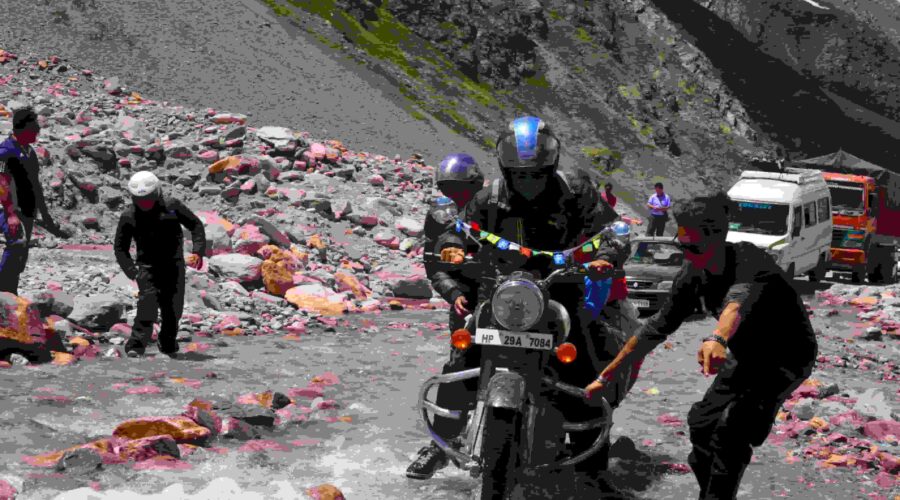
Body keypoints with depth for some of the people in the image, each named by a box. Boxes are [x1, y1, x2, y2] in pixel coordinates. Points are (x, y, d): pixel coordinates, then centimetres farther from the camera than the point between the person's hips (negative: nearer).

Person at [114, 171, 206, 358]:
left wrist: (198, 252, -5)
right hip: (147, 266, -1)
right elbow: (120, 247, 6)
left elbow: (195, 225, 7)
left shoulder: (171, 206, -4)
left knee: (173, 308, 3)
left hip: (174, 265, 2)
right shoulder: (128, 217, -3)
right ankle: (135, 346, -24)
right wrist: (131, 271, -7)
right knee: (148, 302, -21)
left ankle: (168, 346, 24)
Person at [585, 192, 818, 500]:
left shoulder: (747, 260, -32)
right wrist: (607, 375, -5)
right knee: (701, 424, 7)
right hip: (748, 356, 8)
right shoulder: (693, 273, -9)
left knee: (732, 431, -23)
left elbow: (739, 300, -55)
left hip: (789, 355, -8)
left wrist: (717, 339, -77)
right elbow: (659, 326, -4)